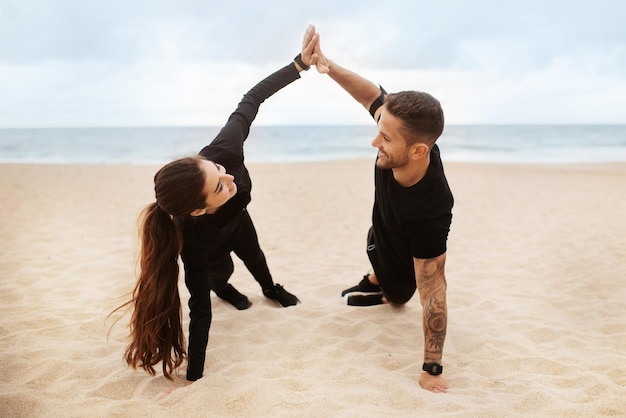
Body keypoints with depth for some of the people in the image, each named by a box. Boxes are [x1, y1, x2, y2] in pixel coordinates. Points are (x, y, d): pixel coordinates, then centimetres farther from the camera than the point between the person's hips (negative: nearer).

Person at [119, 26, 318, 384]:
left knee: (254, 254, 24)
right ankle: (221, 287, 47)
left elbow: (251, 100, -32)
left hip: (235, 218, 4)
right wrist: (194, 376, -42)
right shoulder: (191, 234, -50)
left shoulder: (222, 152, -46)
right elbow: (200, 306, -45)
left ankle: (271, 289, 57)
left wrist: (300, 63, -37)